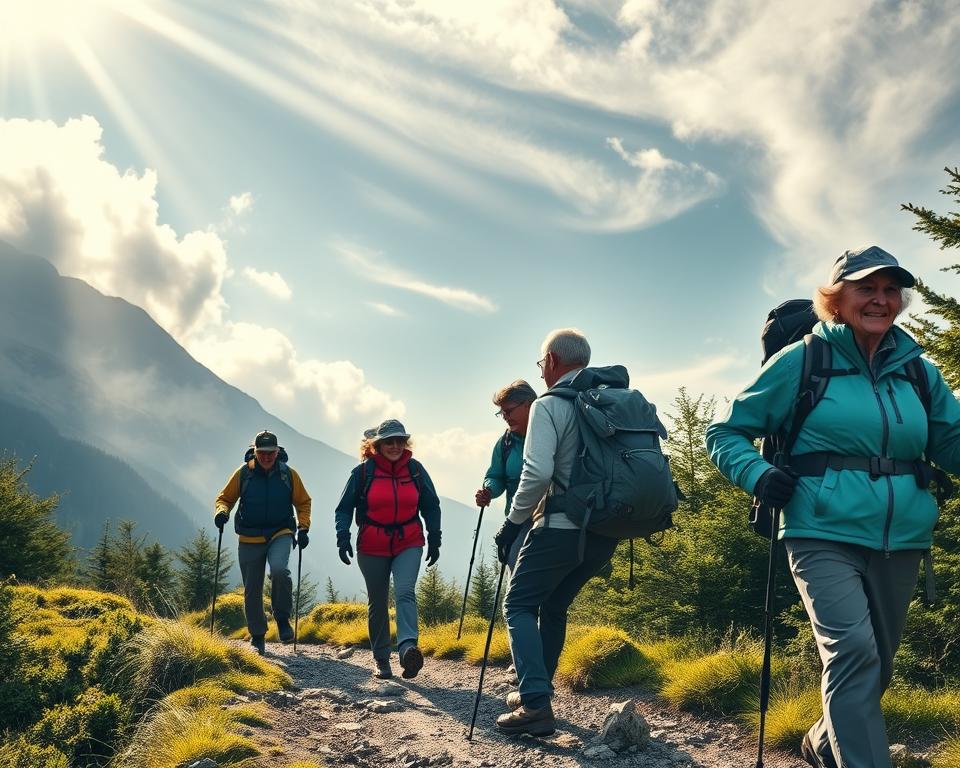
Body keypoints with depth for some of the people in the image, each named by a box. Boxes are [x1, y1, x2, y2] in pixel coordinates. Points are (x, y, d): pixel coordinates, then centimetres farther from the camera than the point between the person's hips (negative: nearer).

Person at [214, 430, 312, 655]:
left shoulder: (288, 474, 0)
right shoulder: (243, 474, -1)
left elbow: (303, 502, 11)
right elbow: (224, 498, 8)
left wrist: (303, 528, -3)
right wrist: (222, 511, -14)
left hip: (281, 534, -1)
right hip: (249, 538, 1)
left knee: (279, 569, -30)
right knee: (252, 591, 5)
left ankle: (283, 619, -9)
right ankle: (257, 636, 25)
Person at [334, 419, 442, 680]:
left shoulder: (415, 469, 1)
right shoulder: (363, 472, -4)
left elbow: (431, 506, 12)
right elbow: (345, 508, 3)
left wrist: (434, 540, 8)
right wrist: (343, 536, -11)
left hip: (409, 544, 0)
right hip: (372, 548, 0)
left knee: (405, 591, -22)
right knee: (377, 602, 8)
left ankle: (408, 647, -38)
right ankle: (380, 659, 20)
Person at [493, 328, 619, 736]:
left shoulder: (550, 406, -9)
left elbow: (537, 473, -20)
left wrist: (513, 521, -9)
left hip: (562, 526, -7)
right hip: (606, 531, 7)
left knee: (519, 605, 3)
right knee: (554, 607, 21)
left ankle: (536, 704, -9)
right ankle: (534, 691, 27)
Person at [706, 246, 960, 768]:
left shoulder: (917, 370, 9)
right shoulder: (804, 361, -3)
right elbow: (724, 432, 1)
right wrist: (758, 476, -17)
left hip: (900, 539, 5)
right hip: (824, 535, -5)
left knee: (878, 662, 16)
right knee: (853, 649, -22)